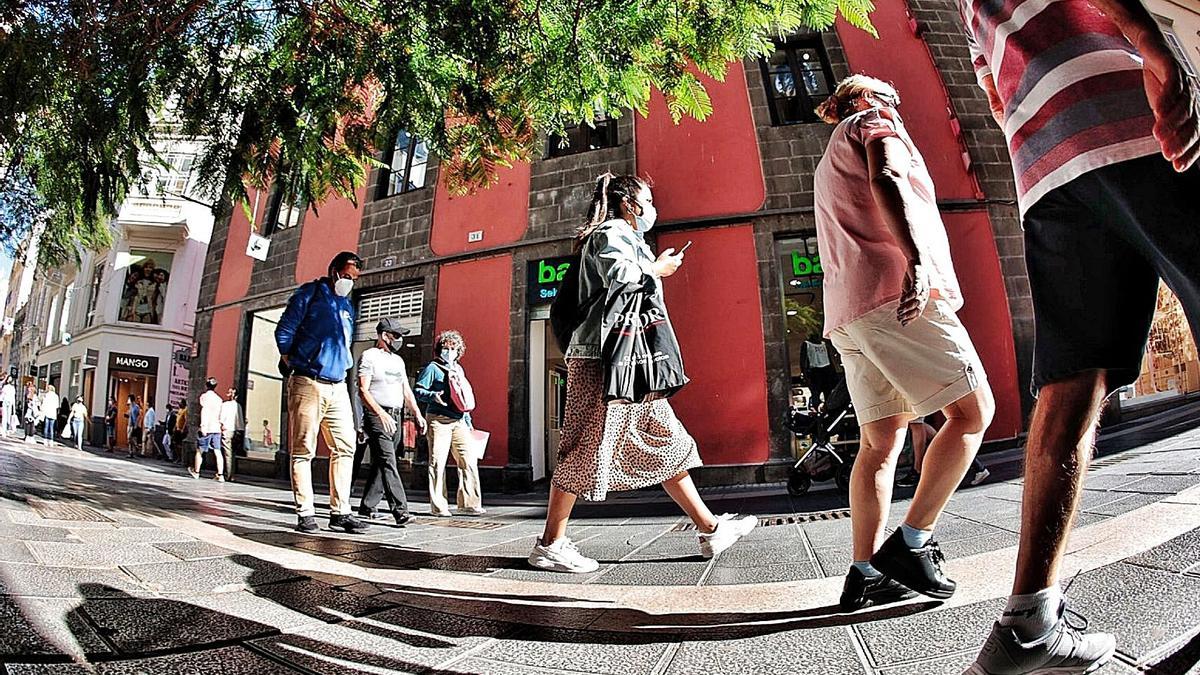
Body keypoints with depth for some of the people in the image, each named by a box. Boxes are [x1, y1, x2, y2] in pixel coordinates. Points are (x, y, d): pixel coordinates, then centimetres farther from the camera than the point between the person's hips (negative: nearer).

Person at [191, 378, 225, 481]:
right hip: (217, 428, 5)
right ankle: (220, 475, -8)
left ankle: (196, 472, 26)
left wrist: (203, 425, -21)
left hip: (207, 428, -5)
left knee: (199, 451, 12)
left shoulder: (205, 396, -2)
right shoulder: (219, 398, 16)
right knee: (217, 452, 0)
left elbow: (204, 410, -16)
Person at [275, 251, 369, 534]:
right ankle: (305, 513, 4)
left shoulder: (347, 306, 19)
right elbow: (284, 332, -3)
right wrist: (292, 362, 3)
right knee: (303, 450, -1)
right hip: (308, 384, -6)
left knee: (345, 447, 1)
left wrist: (341, 365, 14)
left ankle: (340, 512, 6)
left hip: (337, 387, 6)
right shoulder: (309, 294, 0)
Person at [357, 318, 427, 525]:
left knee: (381, 464, 10)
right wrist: (382, 413, -22)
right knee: (388, 463, -14)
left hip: (396, 417, 8)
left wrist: (417, 414, 9)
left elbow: (406, 391, 21)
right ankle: (400, 510, -20)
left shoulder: (398, 360, 19)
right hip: (377, 417, -8)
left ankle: (367, 506, 20)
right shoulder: (369, 357, -4)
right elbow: (363, 391, -12)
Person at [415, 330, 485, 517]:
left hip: (459, 422, 6)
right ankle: (438, 506, 7)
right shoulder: (433, 368, 1)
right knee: (438, 462, -2)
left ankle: (469, 504, 5)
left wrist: (468, 421, 23)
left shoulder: (459, 369, 20)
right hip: (439, 420, -6)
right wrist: (433, 395, -23)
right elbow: (418, 391, -4)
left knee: (469, 460, -1)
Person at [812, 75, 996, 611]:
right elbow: (886, 182, -12)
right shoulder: (875, 122, 11)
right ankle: (911, 542, -10)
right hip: (895, 290, -9)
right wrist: (916, 259, -25)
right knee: (973, 410, -5)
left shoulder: (830, 163, 37)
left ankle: (865, 573, 2)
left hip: (848, 309, 9)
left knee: (881, 441, 5)